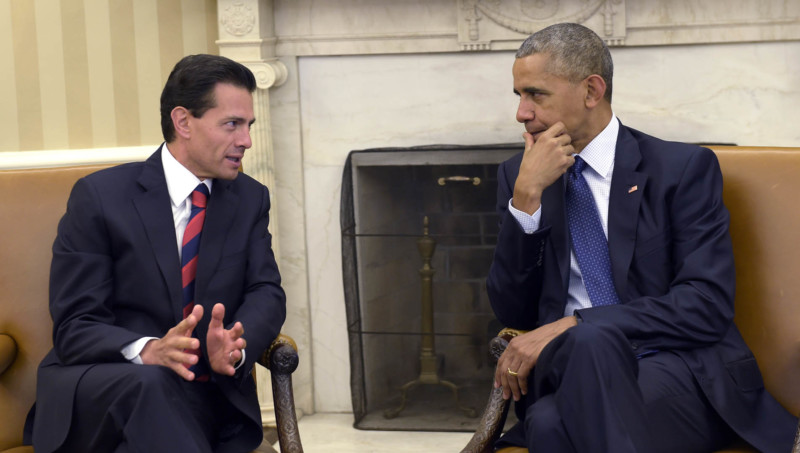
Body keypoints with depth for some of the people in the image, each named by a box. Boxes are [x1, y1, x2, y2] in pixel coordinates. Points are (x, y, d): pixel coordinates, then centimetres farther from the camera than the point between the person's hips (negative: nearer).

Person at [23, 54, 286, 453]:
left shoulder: (251, 199, 11)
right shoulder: (100, 196, -3)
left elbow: (266, 292, 2)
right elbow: (74, 328, -8)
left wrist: (234, 347, -22)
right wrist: (148, 351, -30)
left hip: (210, 397, 3)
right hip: (97, 390, -3)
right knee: (147, 383, -36)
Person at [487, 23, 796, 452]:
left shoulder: (683, 168, 2)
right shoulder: (518, 175, 13)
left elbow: (707, 305, -10)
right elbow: (513, 314, 7)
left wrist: (571, 327, -18)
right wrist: (526, 197, -7)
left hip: (680, 378, -1)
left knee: (591, 341, -36)